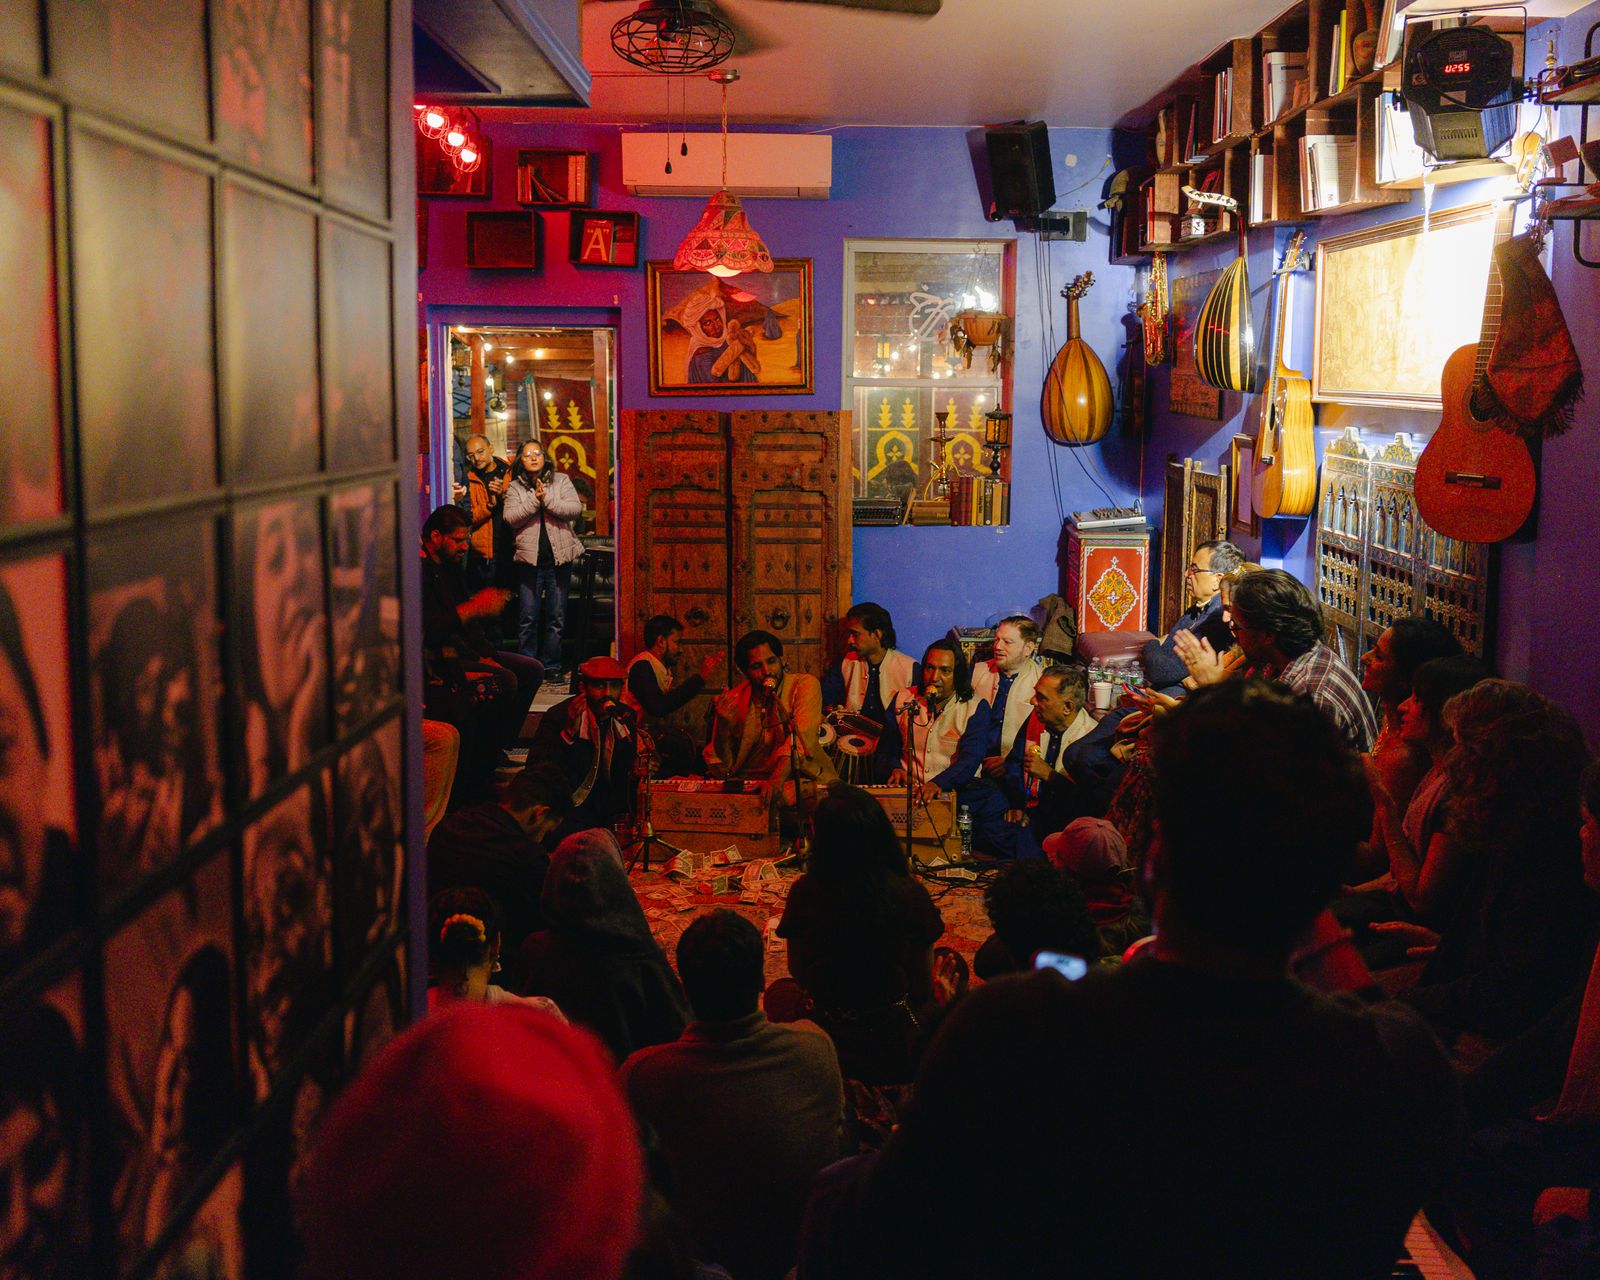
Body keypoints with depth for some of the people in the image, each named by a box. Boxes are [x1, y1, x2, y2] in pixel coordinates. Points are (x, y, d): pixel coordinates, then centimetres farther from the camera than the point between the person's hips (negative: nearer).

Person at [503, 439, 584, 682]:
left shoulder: (561, 481, 7)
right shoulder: (515, 487, 6)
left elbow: (576, 509, -6)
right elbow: (511, 518, -7)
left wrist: (547, 499, -15)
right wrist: (534, 500, -15)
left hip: (559, 558, 1)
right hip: (529, 559, -1)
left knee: (556, 617, 6)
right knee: (528, 618, 0)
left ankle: (551, 666, 14)